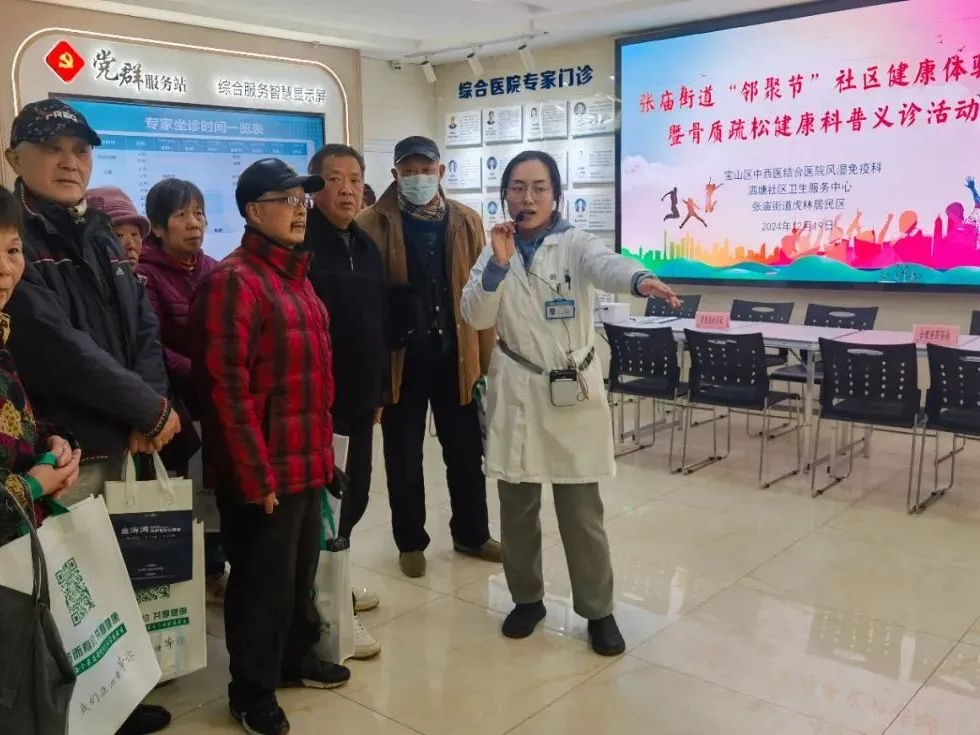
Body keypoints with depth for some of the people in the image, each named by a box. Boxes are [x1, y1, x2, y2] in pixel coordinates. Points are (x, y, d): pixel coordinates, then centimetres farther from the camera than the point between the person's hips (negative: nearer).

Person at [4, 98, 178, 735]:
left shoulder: (102, 238, 14)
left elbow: (145, 330, 8)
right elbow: (56, 346, -21)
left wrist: (145, 413, -9)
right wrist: (150, 408, -14)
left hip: (115, 444, 7)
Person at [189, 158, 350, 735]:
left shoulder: (296, 274, 13)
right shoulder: (234, 280, -16)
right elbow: (226, 386, -21)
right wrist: (256, 475, -20)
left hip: (308, 462, 8)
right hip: (264, 471, -8)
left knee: (301, 570, 22)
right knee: (262, 581, 7)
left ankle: (297, 658, 42)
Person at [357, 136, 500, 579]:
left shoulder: (465, 221, 4)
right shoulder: (373, 224, -5)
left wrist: (487, 355, 2)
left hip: (455, 352, 3)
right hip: (401, 356, -2)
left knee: (466, 452, 14)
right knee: (404, 457, 10)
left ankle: (472, 534, 33)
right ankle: (410, 542, 28)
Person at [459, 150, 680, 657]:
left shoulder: (576, 245, -4)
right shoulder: (496, 248, 5)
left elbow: (606, 264, -27)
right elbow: (475, 318, -5)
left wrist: (640, 279, -50)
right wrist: (498, 265, -20)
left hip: (571, 391, -2)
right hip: (514, 392, 3)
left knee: (581, 511, 2)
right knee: (517, 506, 10)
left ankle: (598, 610, 19)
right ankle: (527, 598, 29)